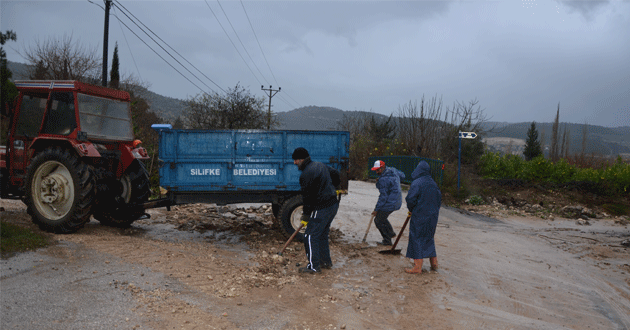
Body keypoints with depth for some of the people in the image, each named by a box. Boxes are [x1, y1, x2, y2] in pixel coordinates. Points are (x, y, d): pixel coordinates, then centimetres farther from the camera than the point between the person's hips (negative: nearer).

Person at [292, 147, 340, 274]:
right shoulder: (320, 165, 10)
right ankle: (326, 262, 30)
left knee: (311, 236, 0)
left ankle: (314, 266, 5)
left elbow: (308, 197, -18)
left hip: (322, 209, -10)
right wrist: (331, 188, 34)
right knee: (322, 234, 21)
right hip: (333, 204, 10)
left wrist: (306, 215, -10)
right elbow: (335, 174, 22)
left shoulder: (306, 174, -18)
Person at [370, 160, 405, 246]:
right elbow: (402, 175, 21)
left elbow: (383, 196, -23)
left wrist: (376, 209, -16)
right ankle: (391, 233, 34)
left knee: (378, 221, 5)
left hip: (390, 203, -10)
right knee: (381, 217, 27)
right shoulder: (393, 170, 1)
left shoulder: (383, 180, -25)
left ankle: (387, 241, 14)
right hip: (397, 201, 10)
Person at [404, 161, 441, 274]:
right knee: (429, 239, 20)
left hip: (419, 216, -7)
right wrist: (434, 210, 18)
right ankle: (434, 263, 25)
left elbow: (410, 199, -19)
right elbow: (439, 198, 12)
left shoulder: (416, 183, -15)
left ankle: (418, 267, 2)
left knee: (417, 239, 0)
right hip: (432, 216, 7)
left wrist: (411, 210, -1)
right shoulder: (433, 183, 7)